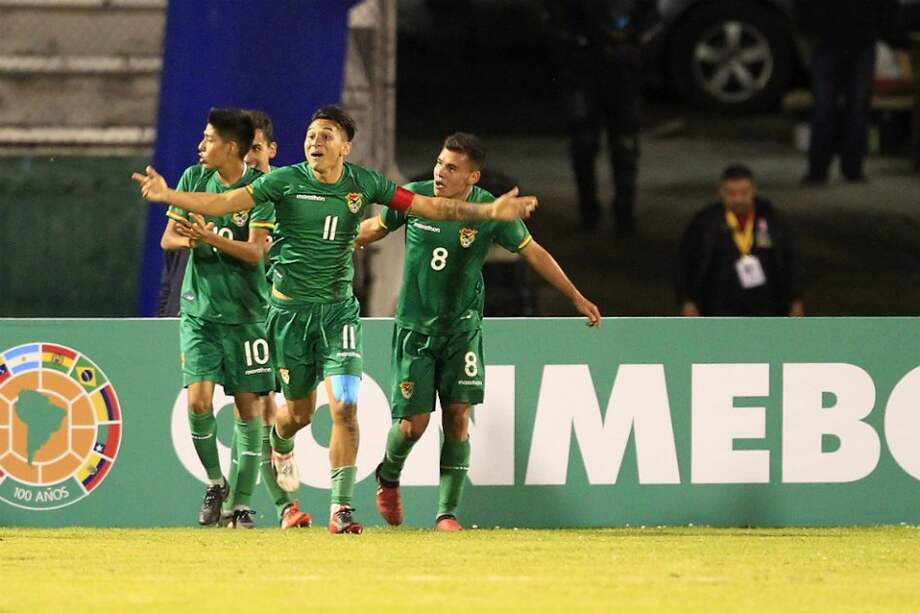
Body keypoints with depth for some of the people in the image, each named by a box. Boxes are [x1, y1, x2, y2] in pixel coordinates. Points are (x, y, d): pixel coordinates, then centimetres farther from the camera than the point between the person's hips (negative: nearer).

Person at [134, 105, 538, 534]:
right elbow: (225, 203, -13)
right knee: (301, 410, 10)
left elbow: (428, 206, 0)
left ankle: (341, 508, -10)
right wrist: (168, 195, -25)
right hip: (290, 308, -1)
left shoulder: (363, 184, -4)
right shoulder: (286, 181, -9)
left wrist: (489, 211, -7)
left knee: (345, 408, -15)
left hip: (338, 308, 1)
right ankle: (280, 446, 49)